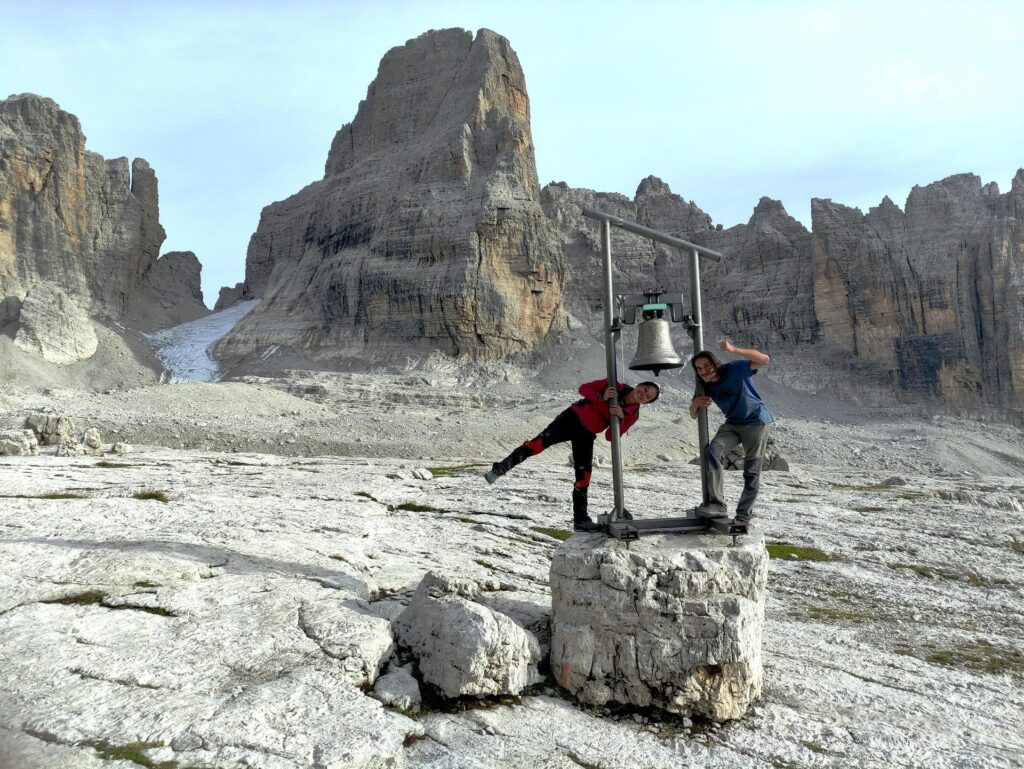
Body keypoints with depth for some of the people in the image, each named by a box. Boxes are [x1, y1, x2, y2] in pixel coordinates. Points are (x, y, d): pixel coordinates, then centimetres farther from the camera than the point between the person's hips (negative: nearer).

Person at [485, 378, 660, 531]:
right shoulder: (615, 387, -10)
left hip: (586, 436, 3)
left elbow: (610, 437, -10)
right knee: (539, 443, -19)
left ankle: (580, 520, 11)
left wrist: (620, 419, -28)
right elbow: (584, 388, -10)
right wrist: (601, 397, -27)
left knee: (584, 476, -2)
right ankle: (500, 469, -8)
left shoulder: (632, 415, -4)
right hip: (571, 419, -3)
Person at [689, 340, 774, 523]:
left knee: (752, 470, 1)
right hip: (733, 424, 5)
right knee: (712, 452, -19)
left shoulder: (735, 369, -19)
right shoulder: (705, 387, -4)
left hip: (757, 421, -5)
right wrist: (695, 404, -25)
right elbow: (693, 416, 1)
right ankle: (717, 503, -19)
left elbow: (764, 359, -30)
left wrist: (734, 349, -40)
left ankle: (744, 515, 12)